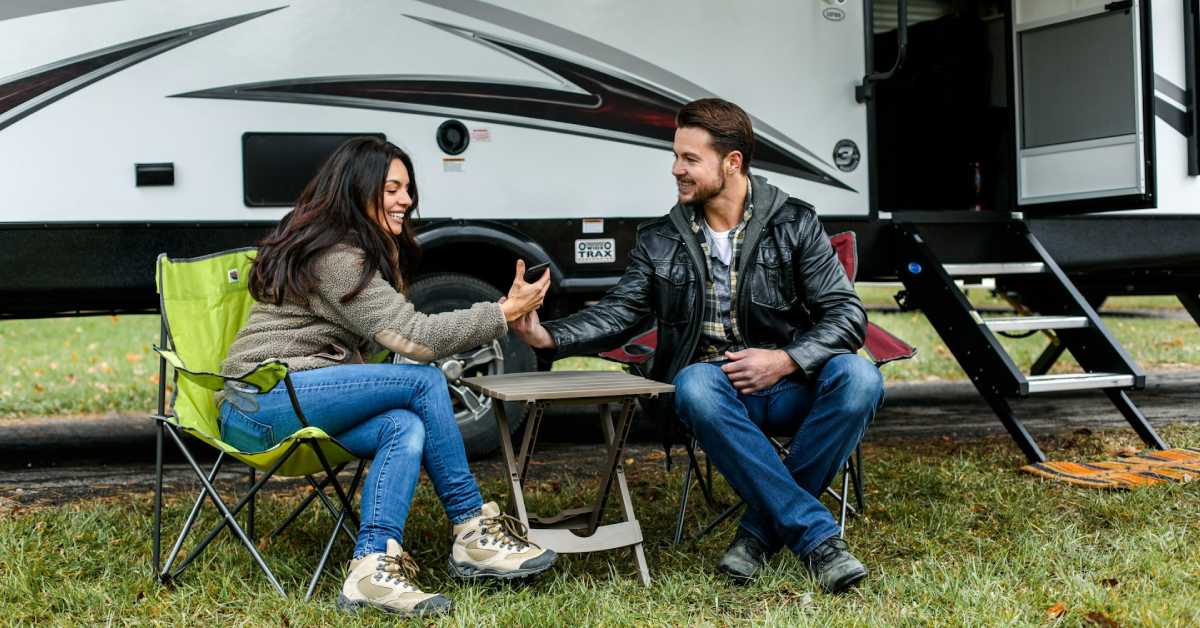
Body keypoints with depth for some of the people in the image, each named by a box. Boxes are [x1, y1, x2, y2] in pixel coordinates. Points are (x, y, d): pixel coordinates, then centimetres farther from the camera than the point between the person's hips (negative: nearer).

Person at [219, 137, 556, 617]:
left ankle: (372, 567, -28)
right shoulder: (333, 254, -15)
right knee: (424, 381, -21)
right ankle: (472, 532, -12)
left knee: (406, 427, -20)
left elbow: (393, 337, 14)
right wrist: (504, 312, -13)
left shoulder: (364, 252, 18)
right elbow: (413, 338, -19)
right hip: (263, 404, -9)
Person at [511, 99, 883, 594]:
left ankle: (762, 529, -23)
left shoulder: (794, 225, 4)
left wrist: (786, 360, -16)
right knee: (695, 384, -36)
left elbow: (847, 315, 0)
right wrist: (549, 338, -10)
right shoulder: (660, 241, 10)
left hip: (786, 385, 0)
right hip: (715, 387, 0)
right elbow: (619, 313, 7)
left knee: (858, 377, -31)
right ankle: (818, 538, -35)